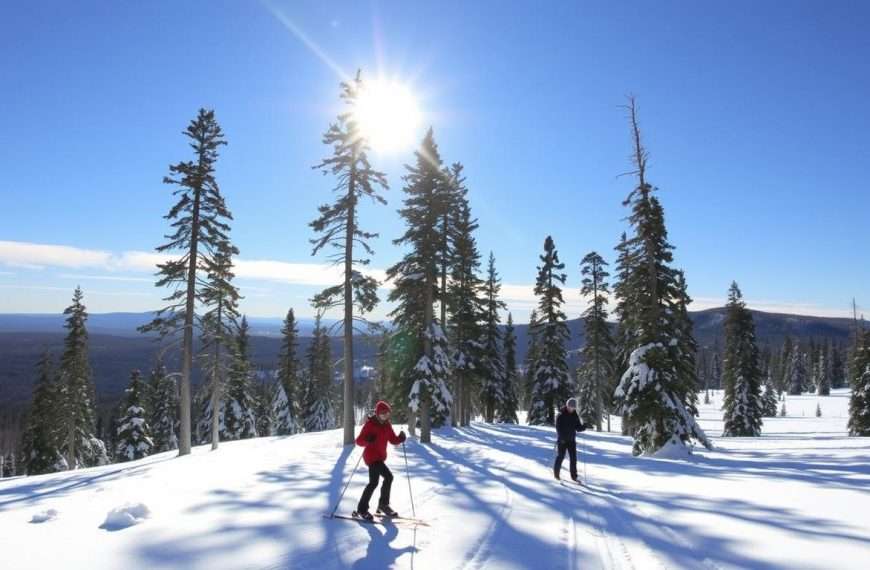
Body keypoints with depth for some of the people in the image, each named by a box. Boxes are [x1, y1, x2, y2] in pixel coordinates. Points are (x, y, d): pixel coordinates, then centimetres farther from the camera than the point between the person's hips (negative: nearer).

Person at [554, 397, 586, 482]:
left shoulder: (575, 416, 7)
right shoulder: (560, 415, -8)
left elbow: (578, 427, 7)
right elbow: (558, 427, -12)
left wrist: (585, 426, -13)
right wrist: (561, 437, -22)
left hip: (572, 440, 4)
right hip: (562, 440, -4)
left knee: (573, 458, 0)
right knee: (560, 456, 1)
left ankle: (574, 476, 7)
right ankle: (556, 473, 16)